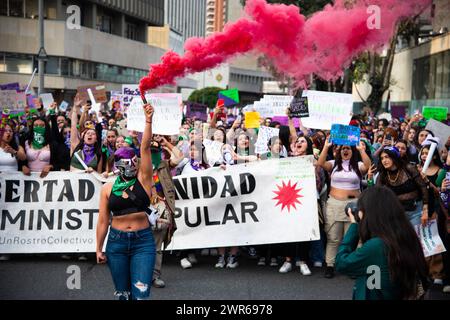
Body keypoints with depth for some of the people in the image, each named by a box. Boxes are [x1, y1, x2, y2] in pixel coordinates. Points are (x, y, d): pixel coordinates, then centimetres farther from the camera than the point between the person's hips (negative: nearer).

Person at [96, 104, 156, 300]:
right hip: (116, 241, 2)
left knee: (140, 294, -10)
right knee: (122, 294, 12)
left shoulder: (143, 179, -1)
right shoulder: (108, 188, 3)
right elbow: (103, 220, 6)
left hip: (143, 241, -2)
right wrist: (98, 249, 7)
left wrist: (148, 121, -22)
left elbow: (145, 148, -13)